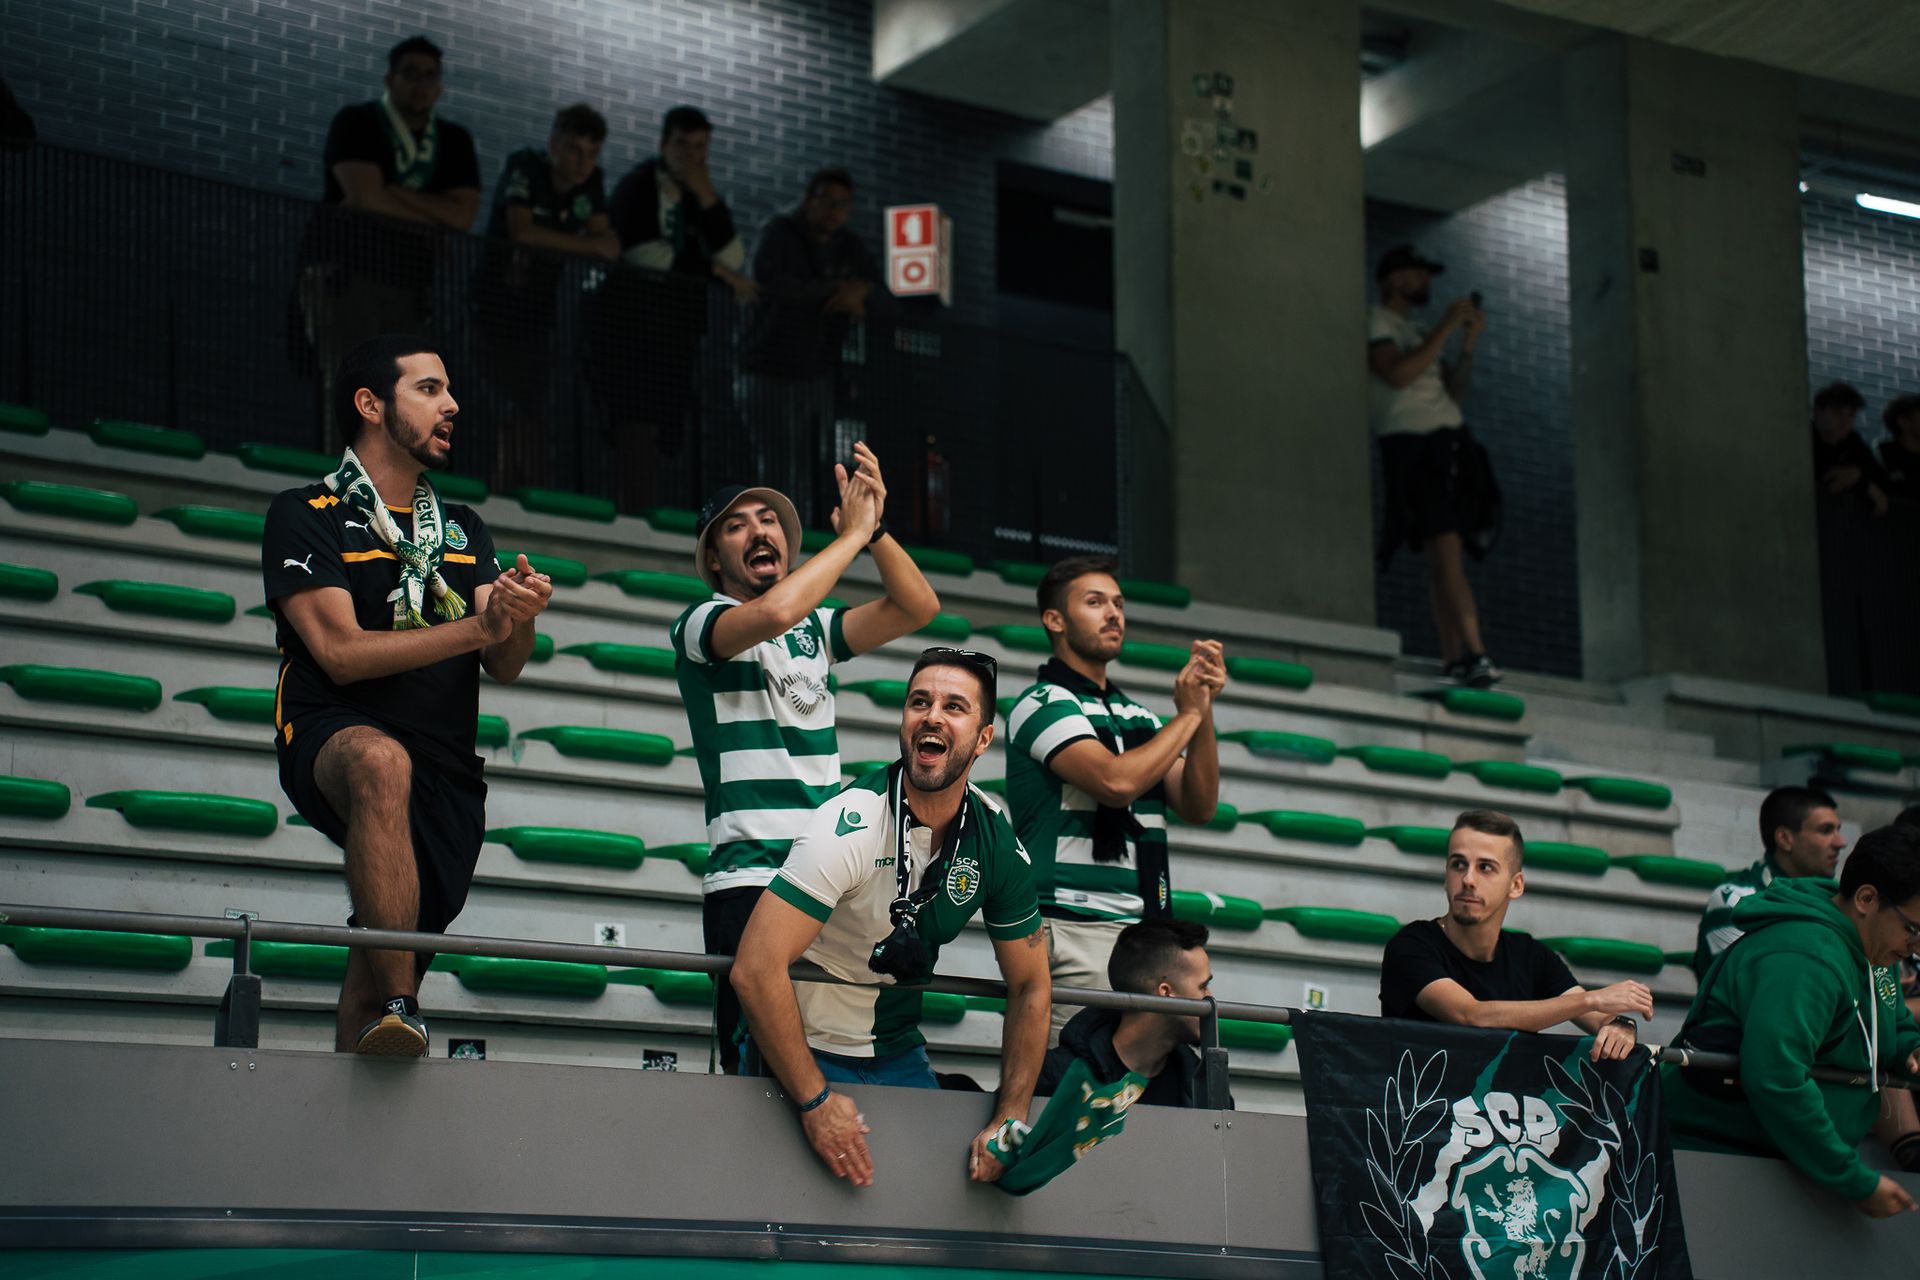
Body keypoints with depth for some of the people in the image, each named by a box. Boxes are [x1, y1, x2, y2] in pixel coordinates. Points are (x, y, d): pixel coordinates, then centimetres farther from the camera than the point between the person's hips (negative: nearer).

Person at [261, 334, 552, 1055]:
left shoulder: (463, 531, 19)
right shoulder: (304, 517, 1)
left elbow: (505, 667, 10)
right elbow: (342, 653, -11)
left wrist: (518, 618, -14)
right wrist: (477, 626, -19)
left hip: (447, 778, 6)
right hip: (332, 737, -6)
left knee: (371, 979, 1)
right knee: (381, 762, -40)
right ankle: (400, 1011, -43)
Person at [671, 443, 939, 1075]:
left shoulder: (815, 627, 19)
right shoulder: (700, 623, 1)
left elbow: (917, 607, 8)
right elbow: (775, 611, -20)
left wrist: (875, 527, -5)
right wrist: (853, 533, -10)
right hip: (750, 882, -5)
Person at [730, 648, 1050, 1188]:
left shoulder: (998, 843, -8)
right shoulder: (849, 826, -26)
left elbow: (1029, 987, 2)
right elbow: (756, 970, -32)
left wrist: (1010, 1120, -8)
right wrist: (815, 1101, -29)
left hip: (899, 1052, 5)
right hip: (811, 1050, -5)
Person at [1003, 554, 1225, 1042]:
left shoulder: (1139, 716, 20)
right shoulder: (1043, 703, -1)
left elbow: (1198, 807, 12)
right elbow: (1116, 781, -16)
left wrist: (1204, 710, 2)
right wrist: (1186, 714, -3)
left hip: (1147, 927, 7)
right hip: (1076, 928, -7)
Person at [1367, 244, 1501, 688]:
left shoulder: (1418, 333, 28)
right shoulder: (1374, 323, 4)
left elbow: (1455, 392, 22)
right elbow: (1398, 374, -14)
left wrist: (1468, 343, 9)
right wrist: (1446, 328, -9)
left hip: (1448, 442, 8)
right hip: (1411, 442, -8)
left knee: (1444, 557, 2)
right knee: (1445, 550, -17)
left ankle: (1453, 660, -1)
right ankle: (1474, 654, -25)